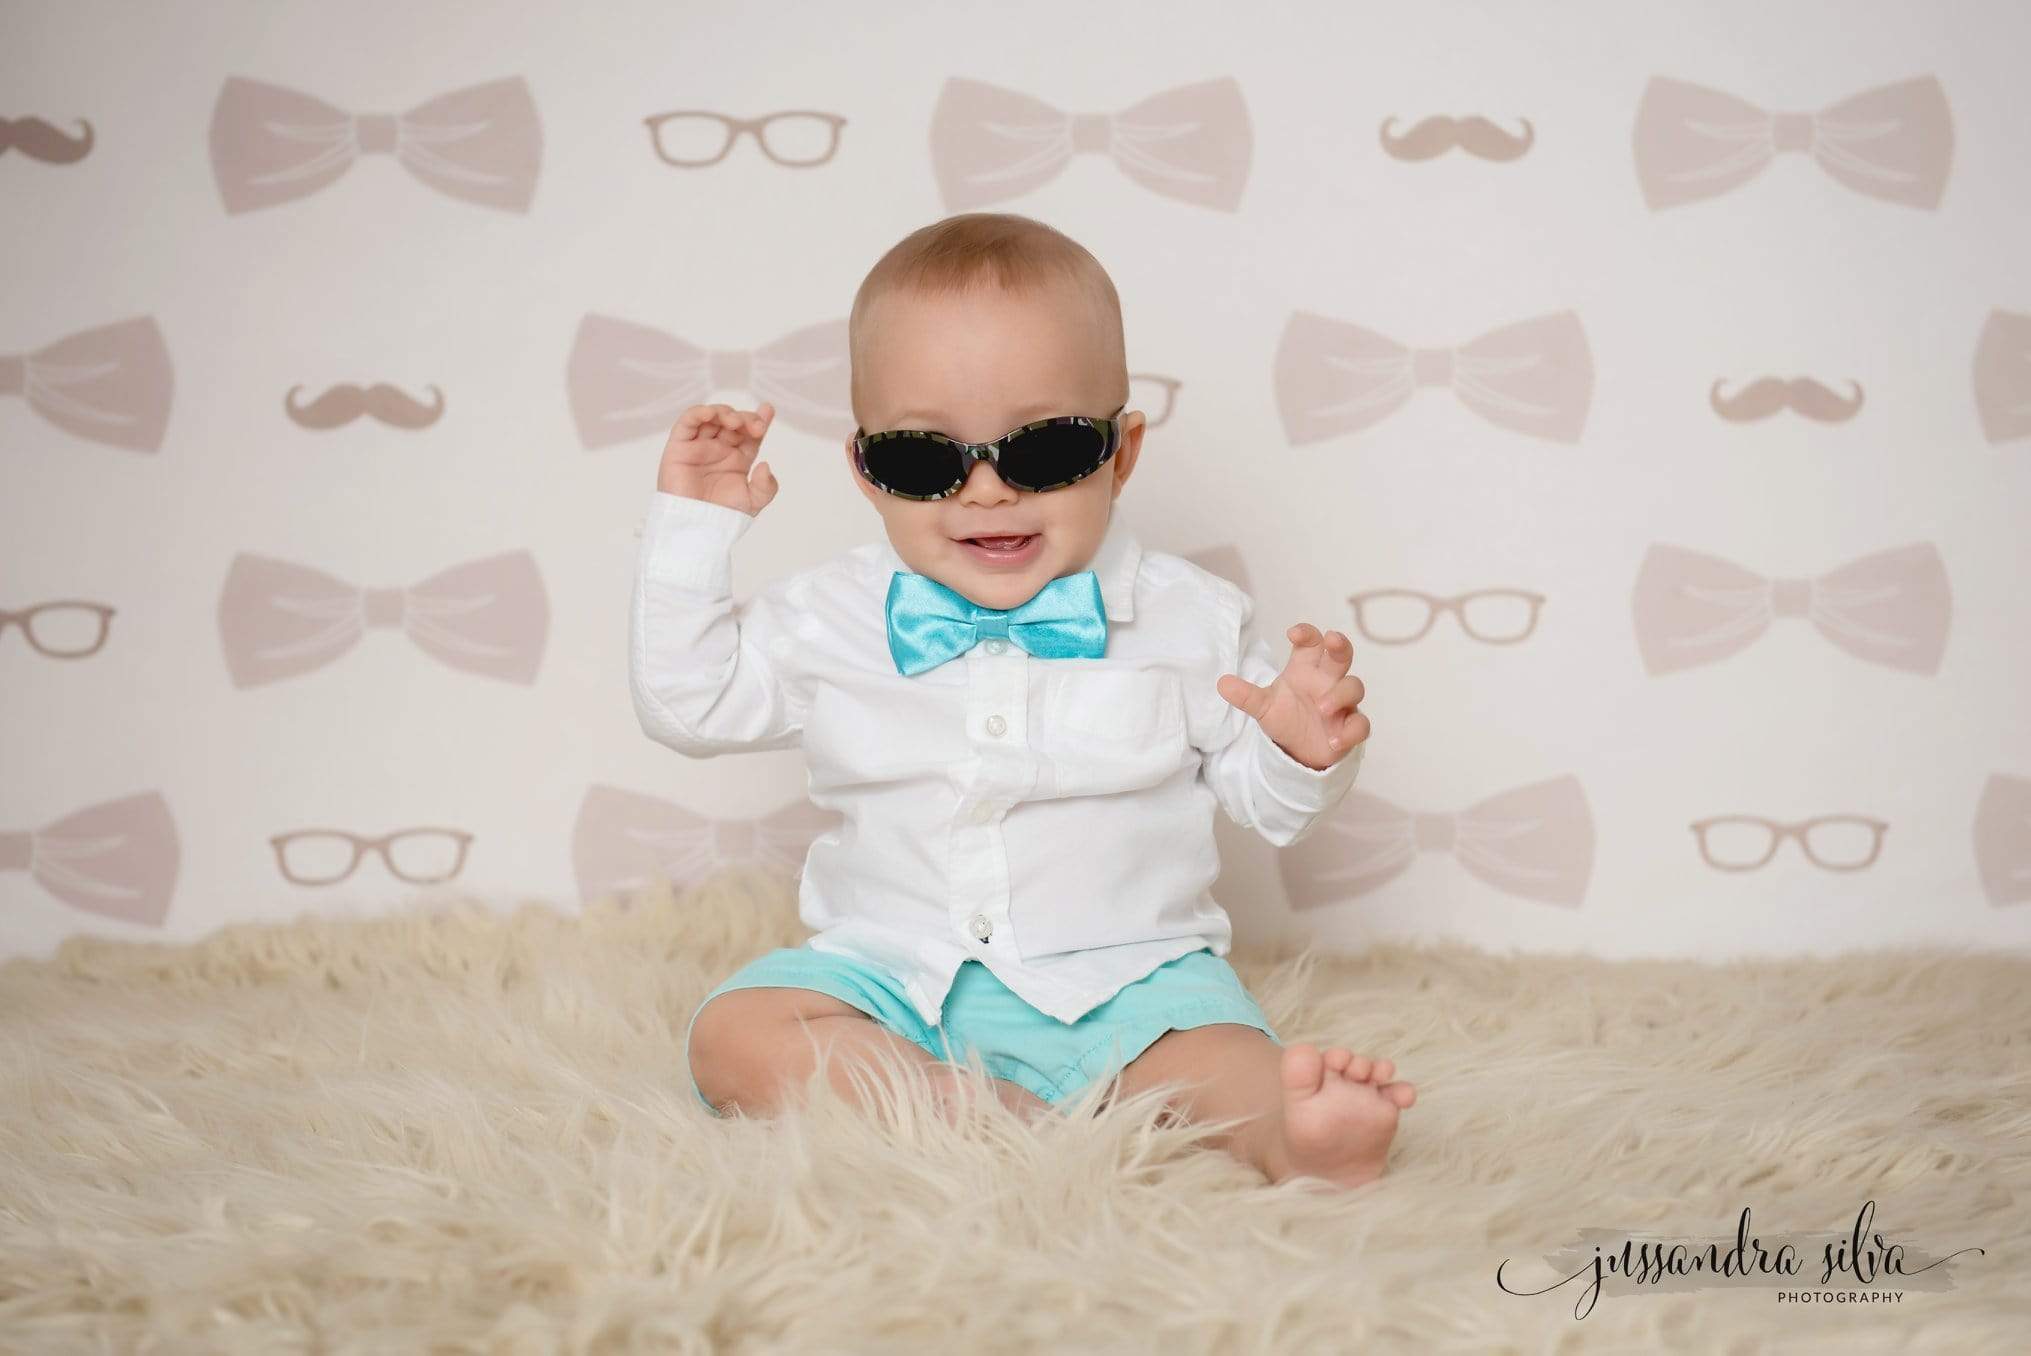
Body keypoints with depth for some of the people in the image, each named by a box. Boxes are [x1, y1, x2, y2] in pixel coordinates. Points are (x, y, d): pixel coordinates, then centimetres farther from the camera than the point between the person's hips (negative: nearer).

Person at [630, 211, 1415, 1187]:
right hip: (891, 976, 2)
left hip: (1126, 984, -1)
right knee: (733, 1036, -23)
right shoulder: (832, 619, 3)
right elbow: (686, 702, 10)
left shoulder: (1188, 620, -1)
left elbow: (1264, 800, 8)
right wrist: (692, 523, 3)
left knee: (1227, 1059, -29)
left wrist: (1304, 749, -16)